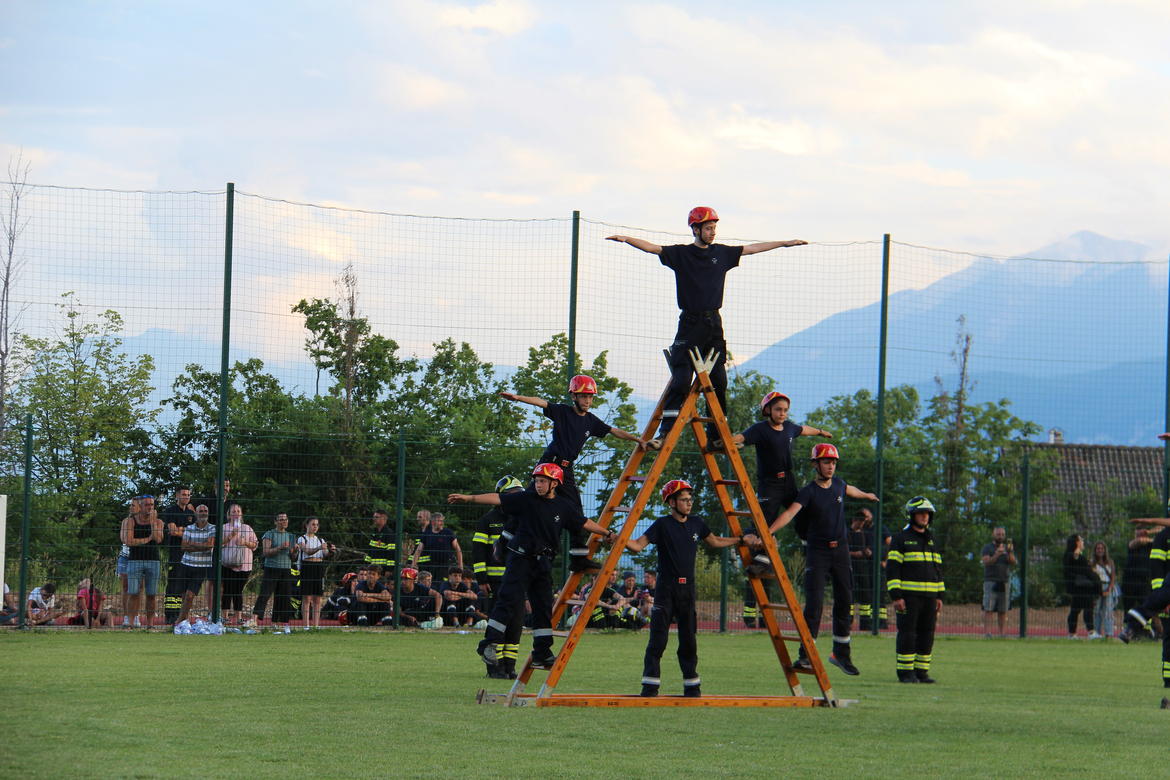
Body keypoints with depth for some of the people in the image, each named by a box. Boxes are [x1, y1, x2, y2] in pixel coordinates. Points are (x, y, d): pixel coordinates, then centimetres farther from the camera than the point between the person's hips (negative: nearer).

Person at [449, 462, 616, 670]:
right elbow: (498, 499, -9)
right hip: (521, 558, -4)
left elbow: (583, 523, 19)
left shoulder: (564, 506, 7)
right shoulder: (526, 499, -3)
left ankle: (542, 655, 12)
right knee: (510, 600, -14)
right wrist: (469, 498, -16)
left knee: (544, 606, 6)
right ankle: (488, 644, -12)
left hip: (544, 562, 4)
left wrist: (607, 534, 22)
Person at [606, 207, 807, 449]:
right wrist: (626, 239, -27)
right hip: (690, 323, -4)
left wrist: (786, 243, 24)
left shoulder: (722, 253, 12)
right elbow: (652, 248, -11)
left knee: (718, 382, 3)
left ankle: (716, 436, 10)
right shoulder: (680, 254, 0)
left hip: (714, 324, 4)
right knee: (681, 380, -14)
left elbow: (753, 248, 19)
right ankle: (665, 432, -16)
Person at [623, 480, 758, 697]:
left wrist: (742, 540, 26)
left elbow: (714, 542, 26)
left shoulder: (696, 523, 10)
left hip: (688, 589, 5)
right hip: (666, 589, -5)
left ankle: (692, 687, 15)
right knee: (658, 640, -8)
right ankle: (650, 688, -7)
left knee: (688, 642, 8)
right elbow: (638, 545, -14)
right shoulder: (662, 525, -6)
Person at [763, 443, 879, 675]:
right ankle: (805, 655, -14)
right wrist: (767, 532, -44)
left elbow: (849, 490, 32)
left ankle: (841, 654, 18)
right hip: (818, 551, -6)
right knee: (814, 603, -13)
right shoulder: (809, 492, -12)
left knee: (845, 602, 8)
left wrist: (867, 495, 53)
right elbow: (790, 512, -28)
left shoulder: (838, 484, 6)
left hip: (841, 549, 6)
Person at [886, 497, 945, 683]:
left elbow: (938, 568, 22)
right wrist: (896, 596, -15)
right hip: (908, 596, -6)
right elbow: (892, 568, -7)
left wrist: (939, 596, 15)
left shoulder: (931, 540, 19)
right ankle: (905, 672, -3)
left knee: (927, 635, 5)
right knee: (907, 634, -7)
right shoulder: (900, 539, -1)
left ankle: (922, 671, 11)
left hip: (929, 596, 6)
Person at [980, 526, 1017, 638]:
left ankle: (1002, 633, 3)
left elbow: (1013, 562, 1)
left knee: (1003, 611, 1)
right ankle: (987, 633, -15)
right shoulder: (987, 548, 5)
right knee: (988, 609, -10)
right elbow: (986, 562, -10)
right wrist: (996, 555, -27)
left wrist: (1009, 553, -18)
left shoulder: (1008, 547, 14)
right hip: (991, 581, -3)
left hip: (1005, 582, 3)